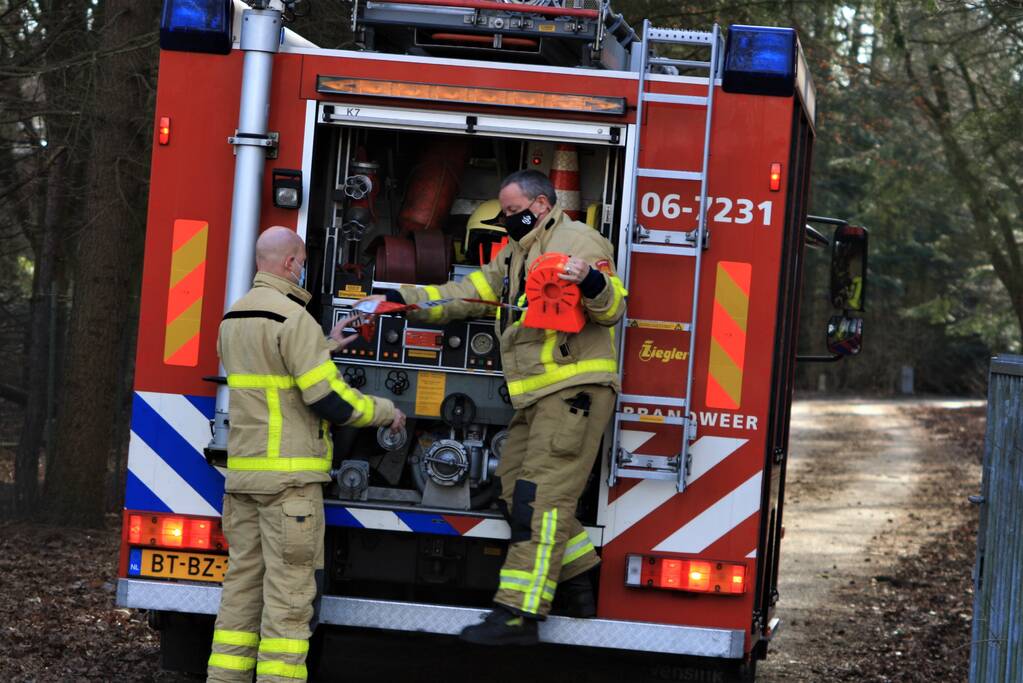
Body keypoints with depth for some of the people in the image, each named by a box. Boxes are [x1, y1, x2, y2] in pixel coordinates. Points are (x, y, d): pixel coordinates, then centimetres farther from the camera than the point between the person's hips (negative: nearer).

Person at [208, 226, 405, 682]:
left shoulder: (234, 319, 14)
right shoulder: (293, 318, -14)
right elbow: (328, 398, -16)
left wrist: (324, 348, 30)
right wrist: (384, 412, -1)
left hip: (242, 473, 8)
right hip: (288, 476, -8)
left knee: (242, 582, 11)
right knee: (288, 591, -6)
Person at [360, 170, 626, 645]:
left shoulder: (577, 241, -7)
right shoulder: (517, 253, 23)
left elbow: (613, 306, -15)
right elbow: (466, 295, 23)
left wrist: (591, 282, -37)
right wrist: (400, 299, 16)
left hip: (574, 390, -11)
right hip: (537, 398, 11)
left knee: (539, 498, -15)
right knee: (514, 488, 14)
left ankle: (519, 614, -18)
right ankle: (576, 586, 20)